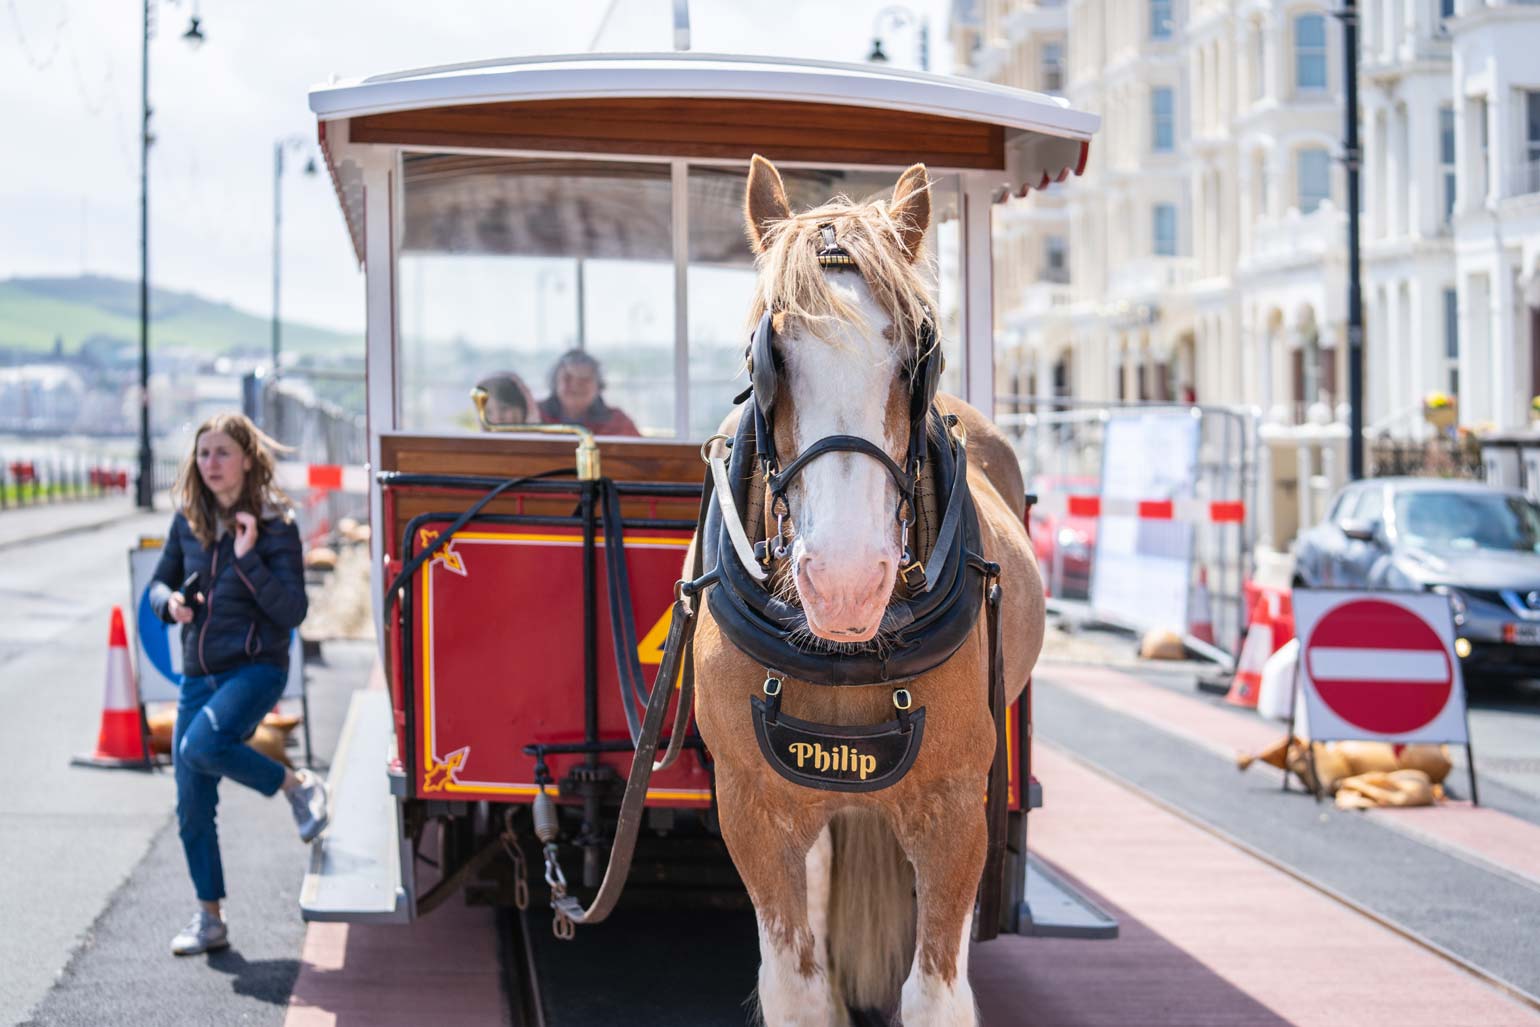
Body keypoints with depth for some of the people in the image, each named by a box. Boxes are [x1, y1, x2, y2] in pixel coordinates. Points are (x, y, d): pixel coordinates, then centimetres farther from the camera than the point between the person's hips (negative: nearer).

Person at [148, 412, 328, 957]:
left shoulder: (275, 524, -8)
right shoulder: (188, 520, 5)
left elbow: (292, 613, -13)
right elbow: (159, 584, 16)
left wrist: (248, 559, -22)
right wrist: (171, 602, -7)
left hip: (256, 668, -5)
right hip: (198, 675, 5)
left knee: (202, 744, -33)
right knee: (192, 807, 3)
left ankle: (298, 785, -8)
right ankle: (209, 919, 17)